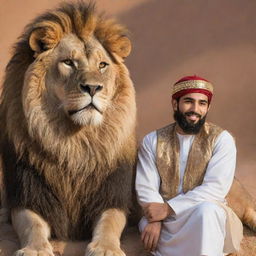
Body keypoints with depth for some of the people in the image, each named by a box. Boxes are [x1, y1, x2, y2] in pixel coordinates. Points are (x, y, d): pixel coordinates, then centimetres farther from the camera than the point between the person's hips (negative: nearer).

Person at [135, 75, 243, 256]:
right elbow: (146, 187, -1)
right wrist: (154, 219, -21)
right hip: (163, 216, 2)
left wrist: (169, 208, -19)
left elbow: (216, 187, -13)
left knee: (206, 209, -36)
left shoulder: (221, 139, -2)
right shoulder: (153, 141, 5)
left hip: (207, 214, -1)